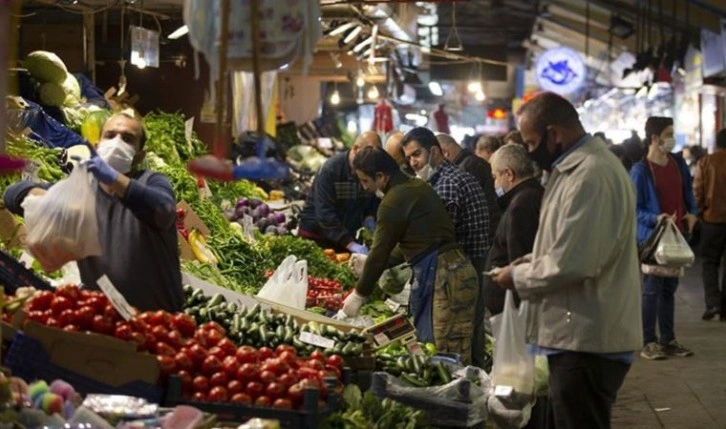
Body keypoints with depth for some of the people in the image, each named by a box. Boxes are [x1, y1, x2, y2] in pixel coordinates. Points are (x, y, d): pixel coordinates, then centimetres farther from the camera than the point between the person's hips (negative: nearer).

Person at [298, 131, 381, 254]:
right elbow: (325, 214, -27)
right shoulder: (330, 170, -21)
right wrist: (351, 244, -36)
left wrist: (369, 217, -13)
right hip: (316, 233, -4)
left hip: (349, 234, 4)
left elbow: (374, 202, 11)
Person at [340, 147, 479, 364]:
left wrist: (359, 295, 5)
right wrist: (370, 261, 30)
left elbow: (380, 252, -7)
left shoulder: (393, 202, -12)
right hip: (455, 271, 10)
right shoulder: (418, 187, 17)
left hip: (442, 279, -10)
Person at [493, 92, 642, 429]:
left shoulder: (590, 175, -22)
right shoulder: (579, 165, 14)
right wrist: (531, 261, 11)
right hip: (583, 332, 11)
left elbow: (571, 263, -26)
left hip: (586, 339, -11)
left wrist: (519, 277, -10)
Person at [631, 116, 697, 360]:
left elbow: (687, 191, 18)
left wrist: (693, 212, 1)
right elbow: (633, 208, -13)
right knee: (652, 289, -2)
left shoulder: (678, 163, 5)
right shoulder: (640, 171, -14)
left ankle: (668, 340, 21)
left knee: (669, 288, 13)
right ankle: (648, 342, 5)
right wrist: (655, 218, -27)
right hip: (652, 237, -7)